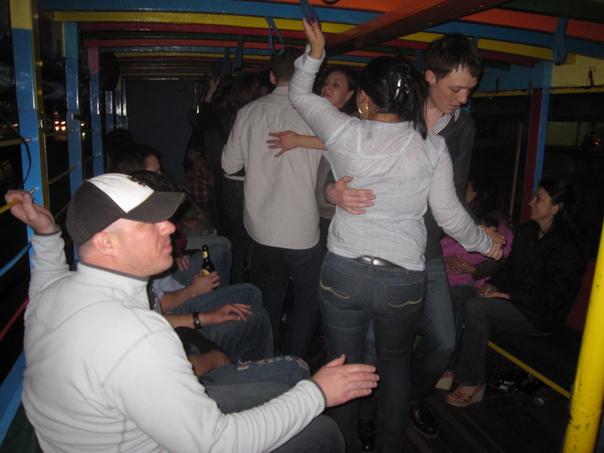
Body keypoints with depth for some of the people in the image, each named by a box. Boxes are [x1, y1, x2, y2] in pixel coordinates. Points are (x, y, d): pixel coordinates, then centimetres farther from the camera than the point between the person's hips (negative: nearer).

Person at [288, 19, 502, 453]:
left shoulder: (345, 133, -9)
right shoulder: (432, 147, -7)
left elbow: (300, 93, 9)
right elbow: (450, 214, 0)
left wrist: (316, 49, 16)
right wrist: (486, 242, 17)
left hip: (343, 273, -1)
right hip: (404, 278, 1)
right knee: (395, 364, 25)